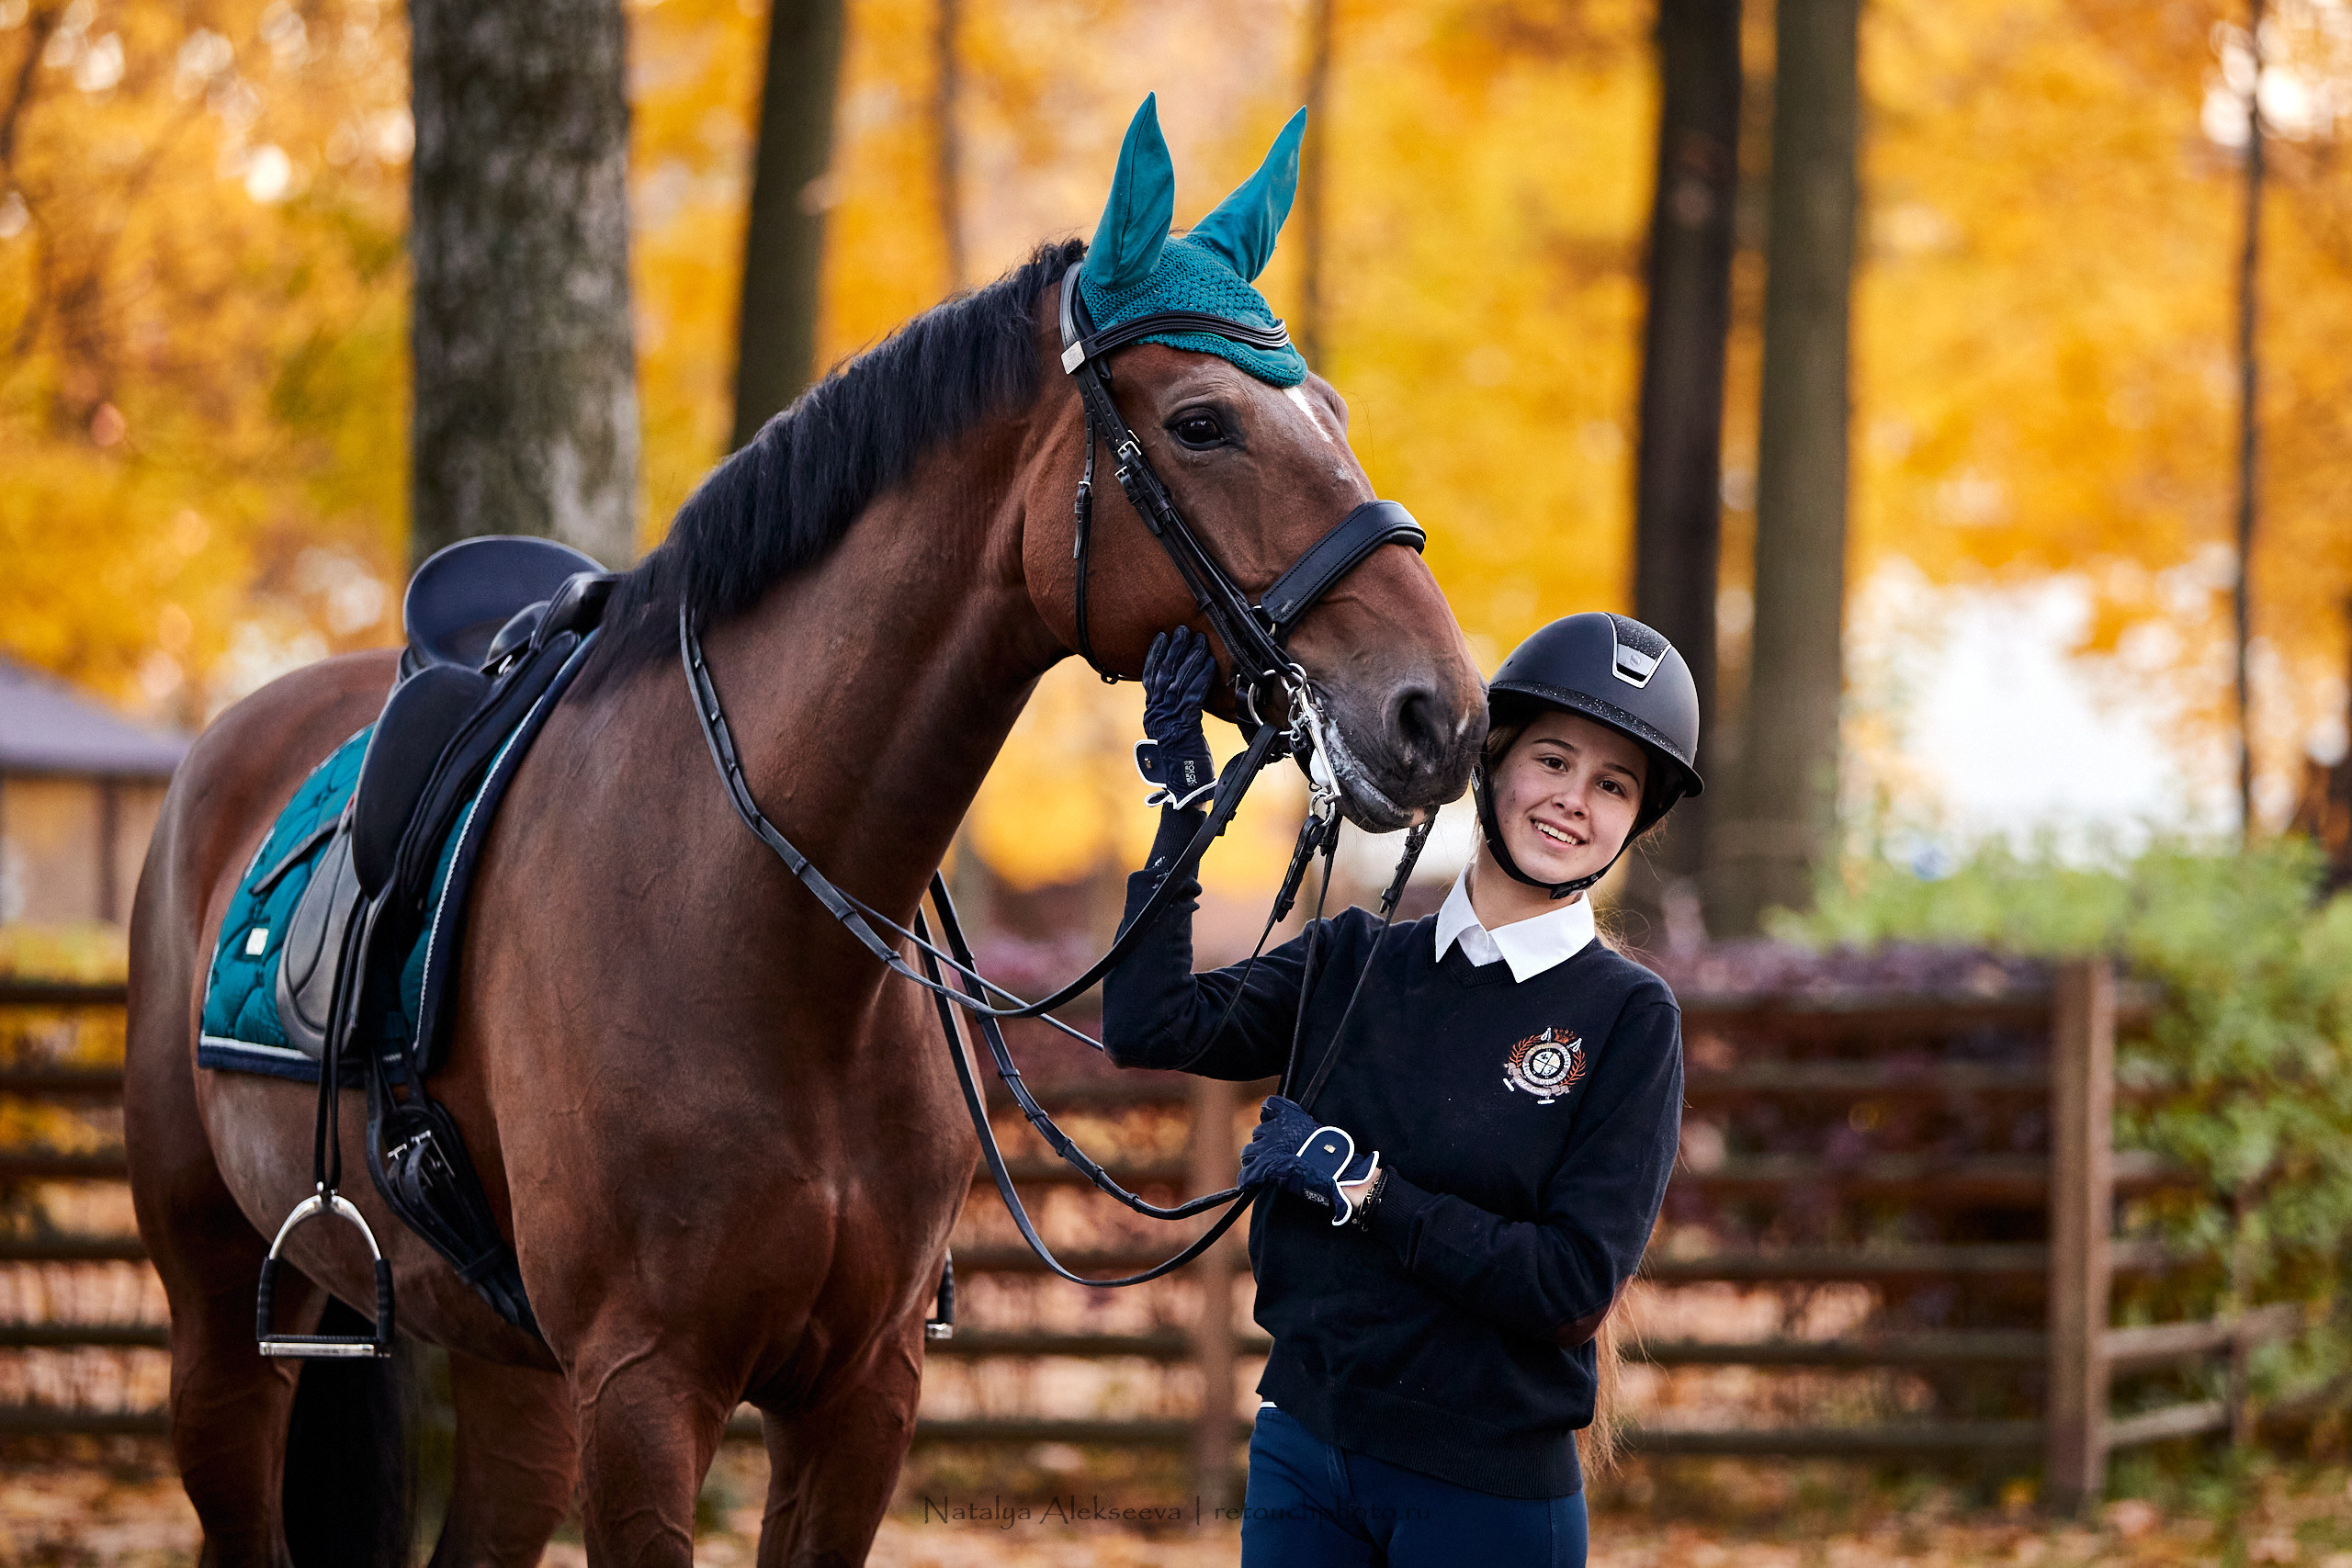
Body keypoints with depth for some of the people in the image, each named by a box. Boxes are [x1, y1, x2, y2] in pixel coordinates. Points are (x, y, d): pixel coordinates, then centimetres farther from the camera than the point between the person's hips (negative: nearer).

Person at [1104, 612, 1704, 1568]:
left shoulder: (1631, 1018, -7)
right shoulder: (1354, 961, 5)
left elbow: (1575, 1290, -15)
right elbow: (1149, 1028, -10)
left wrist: (1364, 1186, -16)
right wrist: (1183, 798, -9)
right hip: (1302, 1450, 3)